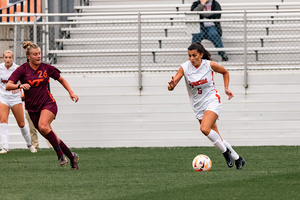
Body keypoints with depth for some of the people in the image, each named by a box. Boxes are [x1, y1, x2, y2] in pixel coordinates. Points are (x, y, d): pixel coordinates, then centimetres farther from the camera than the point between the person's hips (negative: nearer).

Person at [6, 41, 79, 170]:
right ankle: (72, 157, 18)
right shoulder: (22, 70, -4)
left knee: (43, 126, -31)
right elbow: (8, 86, -13)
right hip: (32, 108, 2)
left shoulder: (47, 68, 0)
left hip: (48, 103, -2)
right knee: (50, 136, 3)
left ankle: (60, 154, -18)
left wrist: (71, 92, 7)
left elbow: (61, 80, 17)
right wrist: (20, 85, -33)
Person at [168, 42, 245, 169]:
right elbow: (171, 86, -16)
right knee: (216, 139, 6)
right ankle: (238, 159, 23)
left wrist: (226, 88, -1)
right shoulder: (185, 68, -8)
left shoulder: (209, 65, -10)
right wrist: (171, 85, -39)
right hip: (198, 106, 4)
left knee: (205, 129, -29)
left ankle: (225, 151, -10)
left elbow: (225, 72, 10)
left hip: (212, 102, -4)